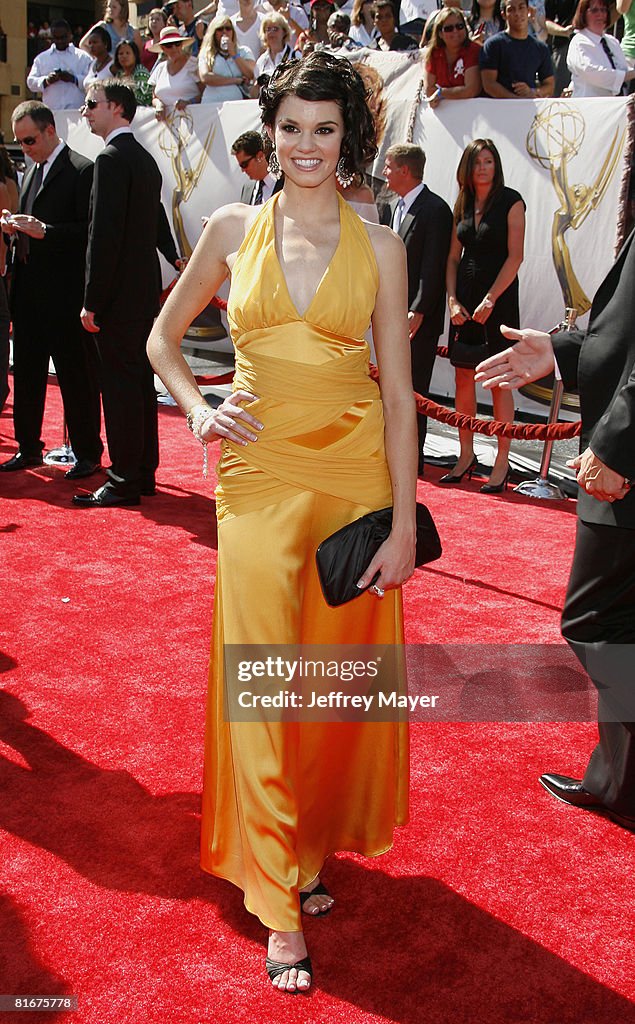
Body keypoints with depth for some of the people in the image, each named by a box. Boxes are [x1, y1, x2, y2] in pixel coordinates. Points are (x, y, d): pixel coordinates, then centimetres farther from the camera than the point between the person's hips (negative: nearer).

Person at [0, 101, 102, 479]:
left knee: (77, 376, 0)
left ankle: (88, 453, 11)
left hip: (65, 293, -8)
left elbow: (89, 232, -15)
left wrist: (45, 231, -23)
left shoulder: (82, 171, -8)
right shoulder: (32, 170, 17)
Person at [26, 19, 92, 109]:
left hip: (76, 111, -2)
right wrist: (46, 81, -7)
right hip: (50, 111, 2)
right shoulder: (41, 58, 17)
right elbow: (31, 82, 12)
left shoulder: (82, 57, 10)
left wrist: (73, 79, -15)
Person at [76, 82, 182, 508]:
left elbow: (104, 235, -20)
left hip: (119, 295, -9)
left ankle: (124, 482, -1)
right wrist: (174, 257, 41)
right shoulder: (146, 158, 14)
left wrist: (92, 301, -19)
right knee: (140, 381, 13)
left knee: (121, 385, -5)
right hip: (146, 289, 9)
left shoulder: (111, 159, -14)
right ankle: (144, 472, 21)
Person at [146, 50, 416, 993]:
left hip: (355, 471, 0)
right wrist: (196, 410, -2)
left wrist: (403, 523, -4)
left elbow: (398, 392, 1)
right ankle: (280, 906, 14)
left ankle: (312, 848, 33)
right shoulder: (234, 230, 5)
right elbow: (164, 336, 17)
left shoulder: (379, 246, 3)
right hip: (259, 474, 0)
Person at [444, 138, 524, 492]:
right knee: (463, 380, 6)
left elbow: (515, 256, -9)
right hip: (465, 300, 5)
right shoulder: (462, 205, 12)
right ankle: (467, 455, 16)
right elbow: (453, 257, 12)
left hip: (499, 298, -5)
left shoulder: (510, 201, -3)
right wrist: (453, 300, -1)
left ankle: (502, 462, 3)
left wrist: (490, 299, -15)